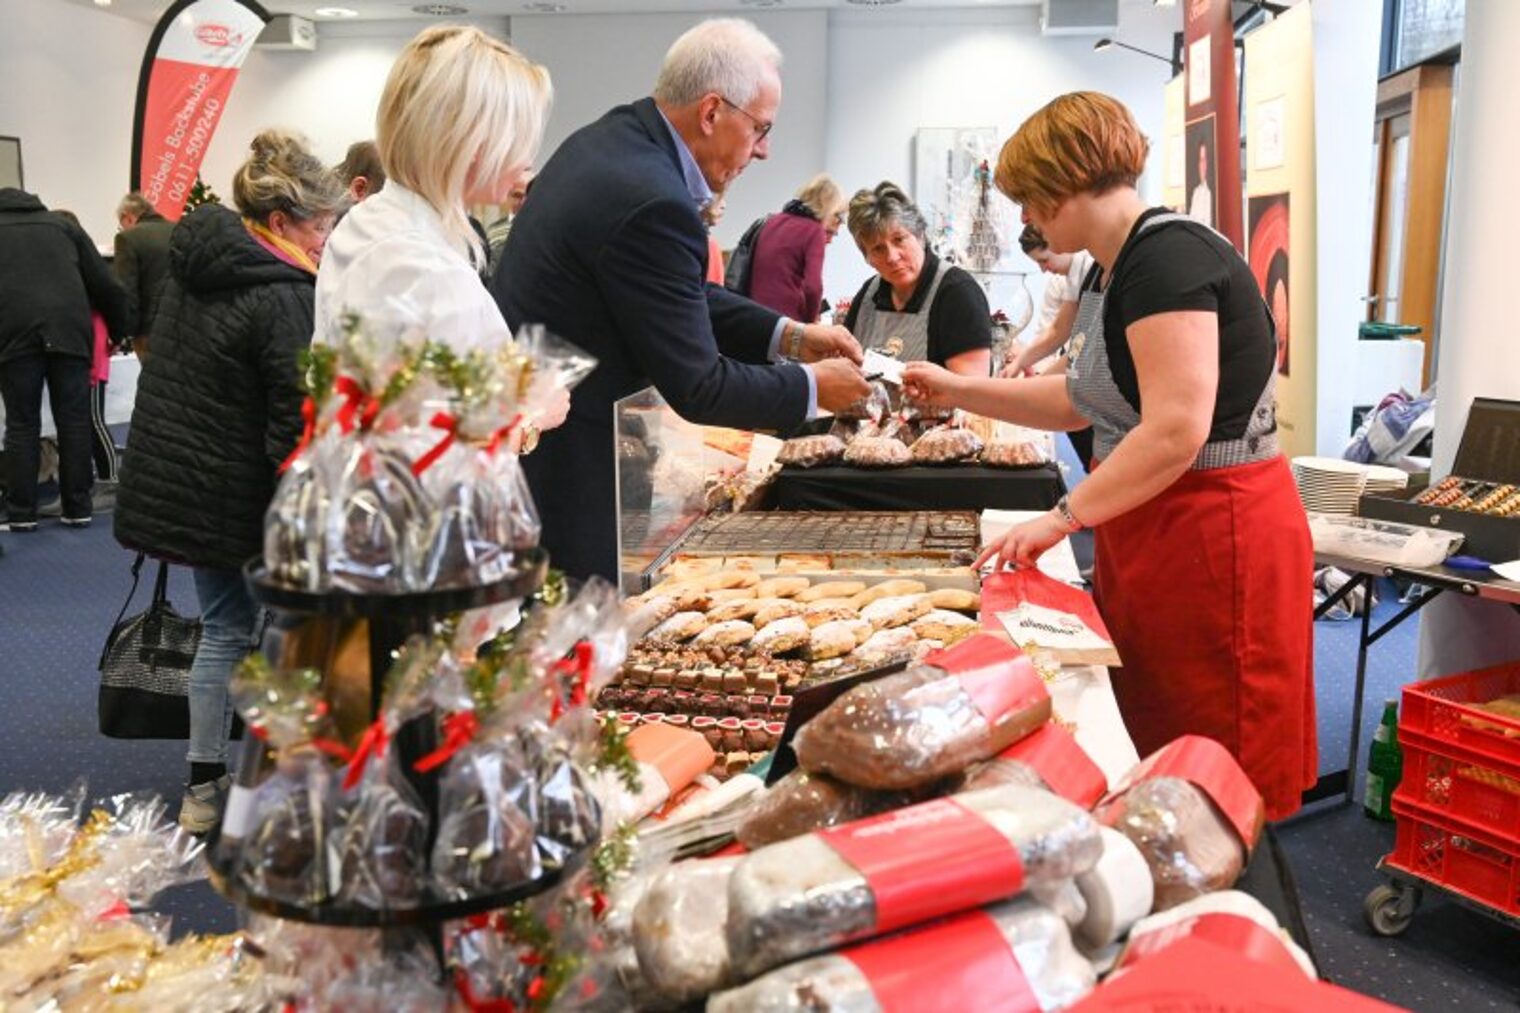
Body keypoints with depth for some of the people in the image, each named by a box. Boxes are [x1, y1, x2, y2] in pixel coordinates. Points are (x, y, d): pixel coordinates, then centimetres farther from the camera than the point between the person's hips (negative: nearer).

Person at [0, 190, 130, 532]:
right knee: (74, 421, 6)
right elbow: (105, 285, 16)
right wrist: (121, 331, 24)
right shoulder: (62, 224, 22)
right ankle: (78, 509, 10)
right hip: (69, 328, 1)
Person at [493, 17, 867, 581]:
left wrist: (788, 336, 8)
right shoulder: (652, 202, -25)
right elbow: (698, 388, -19)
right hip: (559, 467, -10)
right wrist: (812, 387, -6)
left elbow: (685, 300, 15)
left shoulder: (608, 139, 6)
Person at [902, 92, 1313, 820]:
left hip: (1214, 535, -10)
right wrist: (956, 390, 17)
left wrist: (1063, 517, -20)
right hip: (1146, 532, 10)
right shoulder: (1112, 271, 12)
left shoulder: (1168, 255, -18)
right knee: (1143, 752, 14)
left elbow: (1175, 432, -26)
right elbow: (1081, 399, 22)